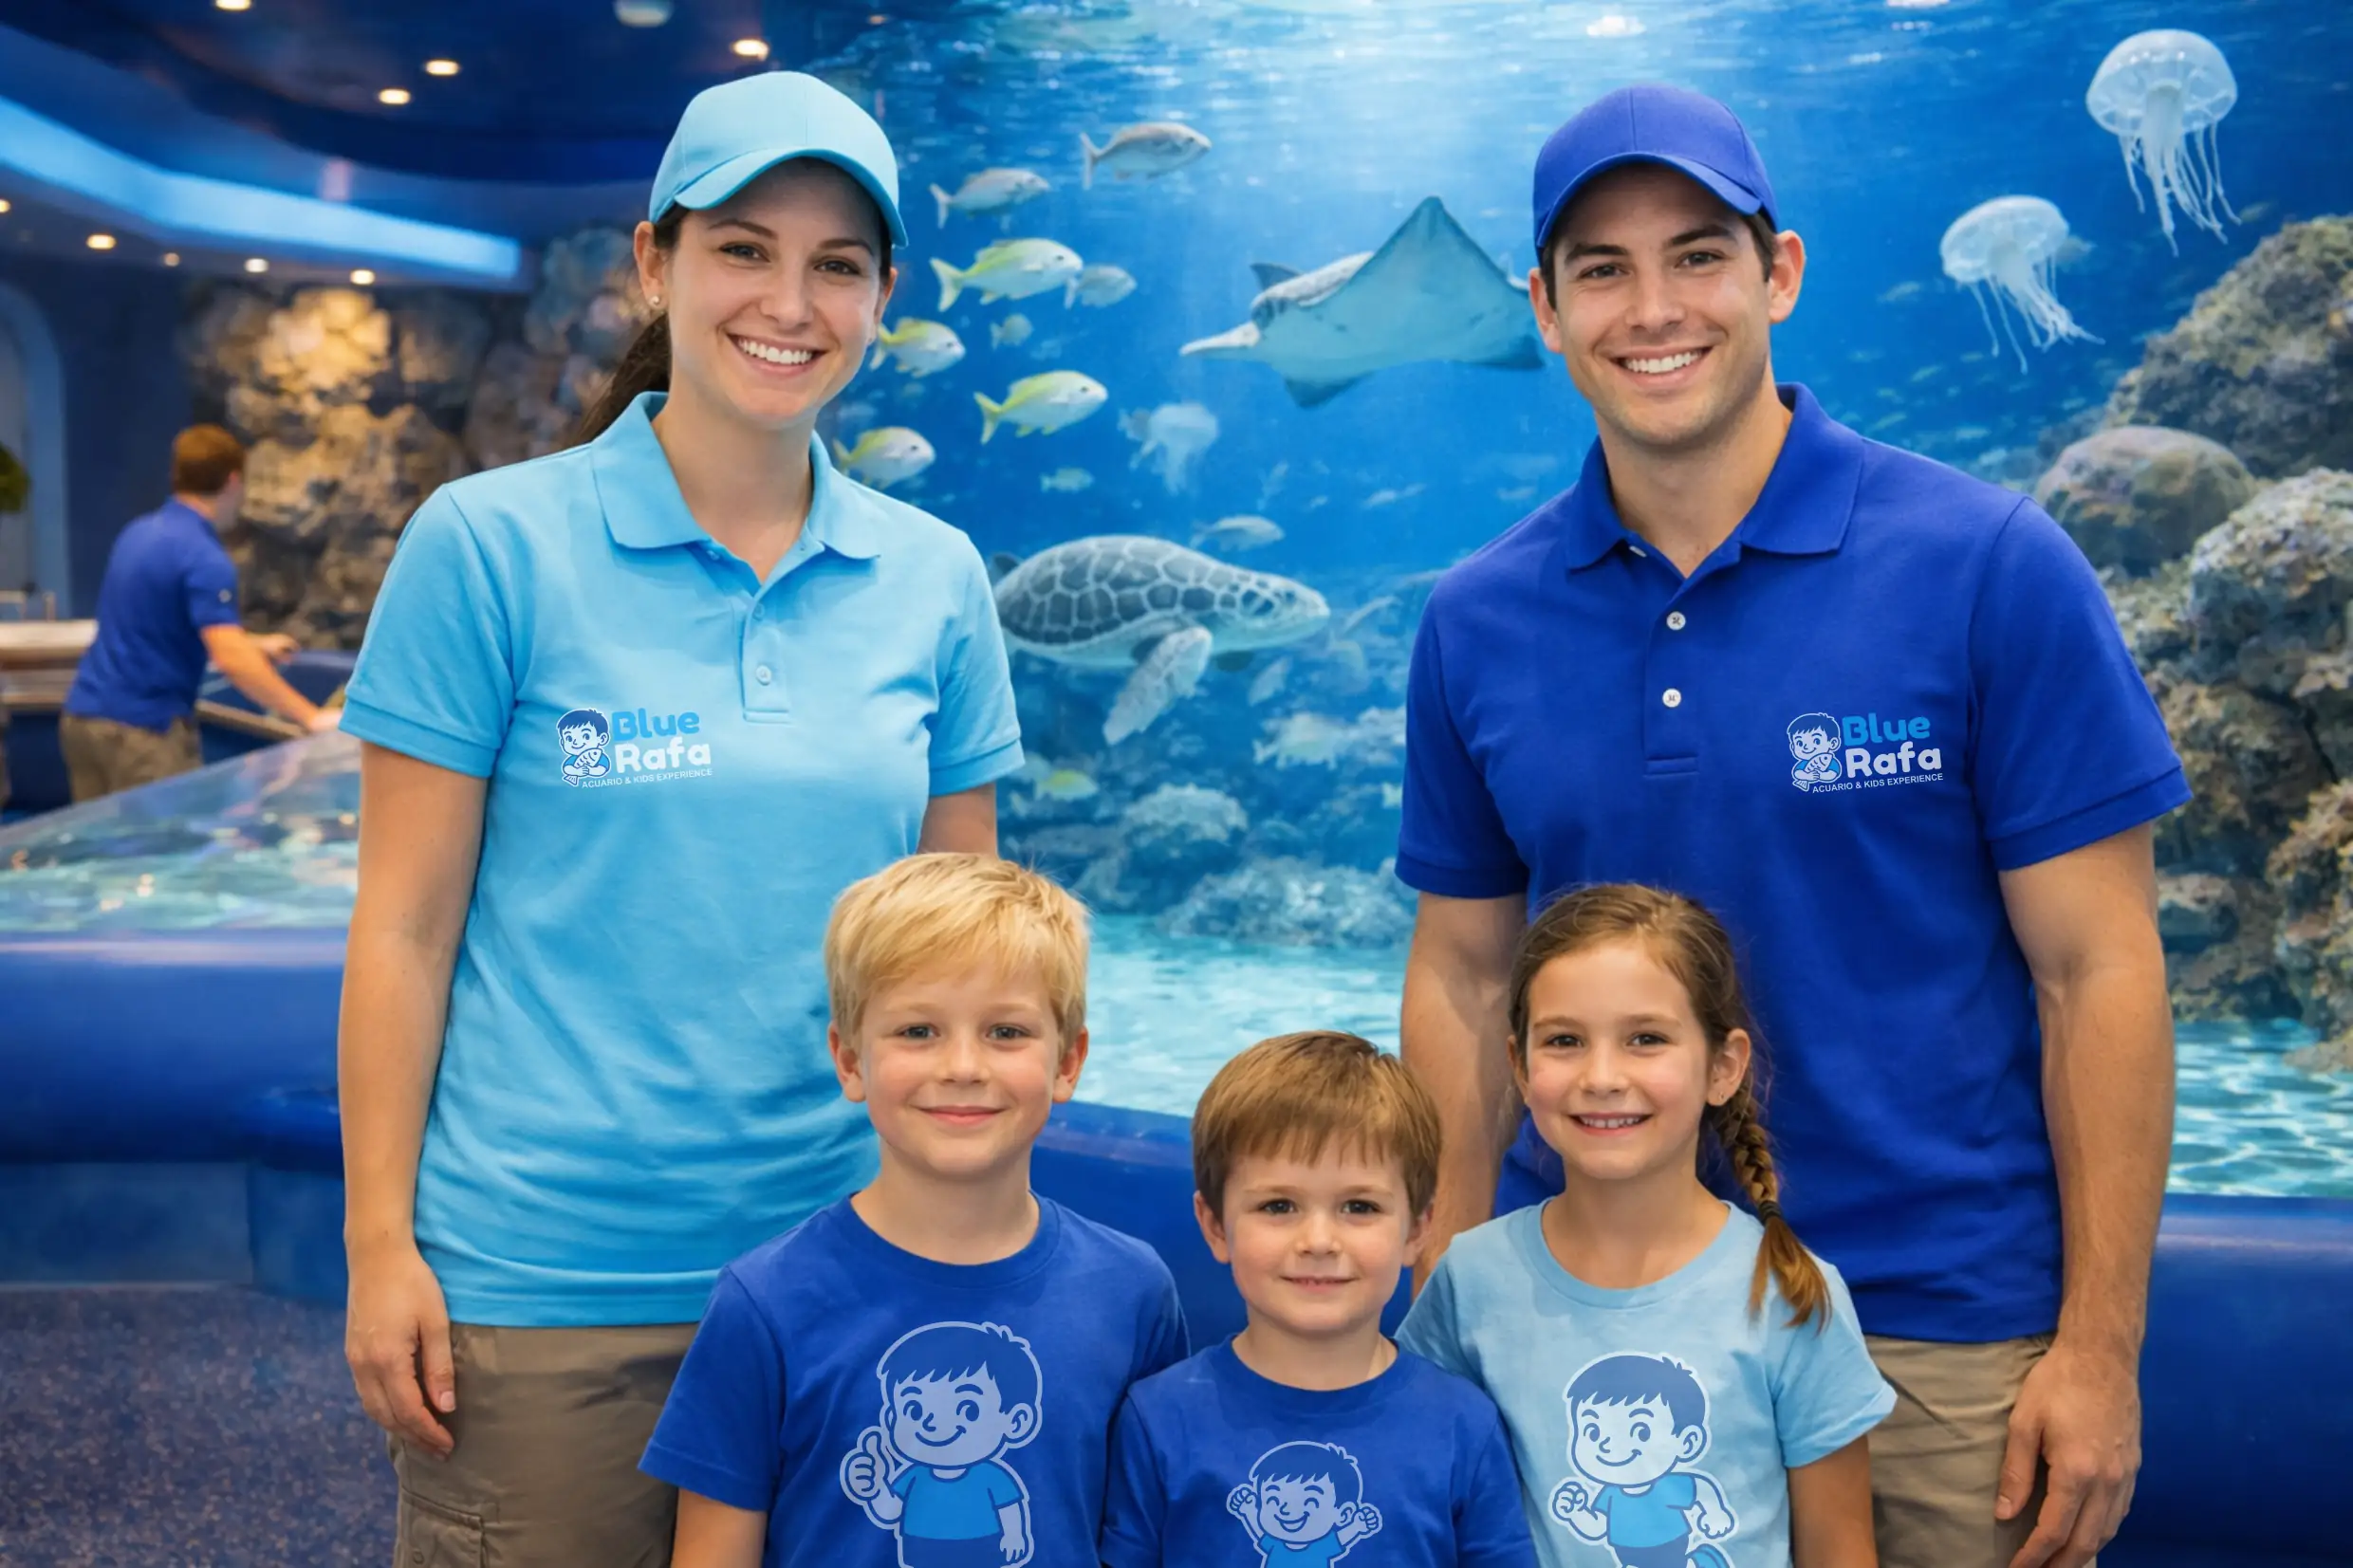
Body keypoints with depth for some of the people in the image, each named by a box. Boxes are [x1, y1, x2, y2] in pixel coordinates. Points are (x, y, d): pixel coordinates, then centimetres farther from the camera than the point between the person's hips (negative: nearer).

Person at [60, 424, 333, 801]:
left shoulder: (139, 532, 10)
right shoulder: (204, 558, -17)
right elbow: (232, 661, -27)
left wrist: (252, 643, 34)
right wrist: (311, 718, -25)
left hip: (84, 715, 9)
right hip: (141, 726, -8)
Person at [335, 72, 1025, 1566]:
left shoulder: (936, 578, 3)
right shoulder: (492, 544, -6)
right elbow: (404, 926, -5)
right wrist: (381, 1242, -6)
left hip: (844, 1262, 3)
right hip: (538, 1282, -3)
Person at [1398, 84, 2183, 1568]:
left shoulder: (1988, 567, -9)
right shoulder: (1478, 623, 0)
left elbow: (2098, 973, -7)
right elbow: (1462, 981, 5)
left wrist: (2102, 1348, -8)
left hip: (1942, 1333, -2)